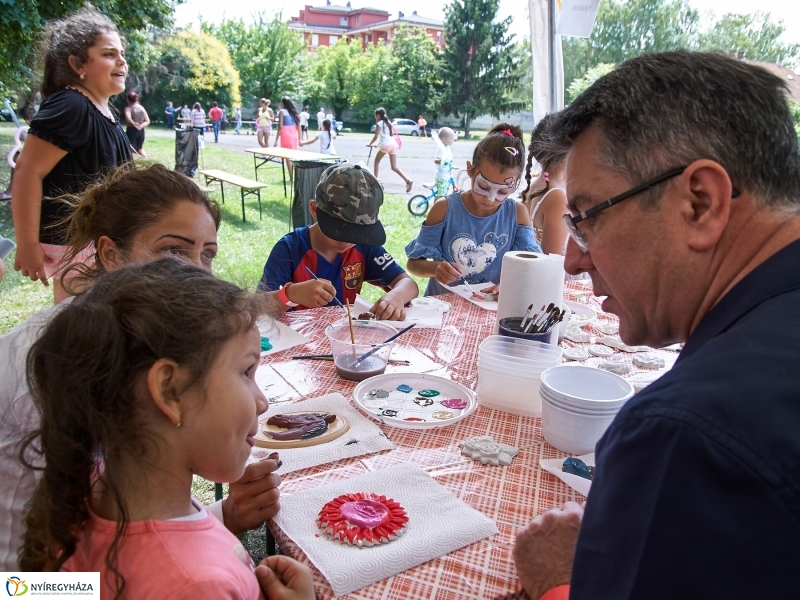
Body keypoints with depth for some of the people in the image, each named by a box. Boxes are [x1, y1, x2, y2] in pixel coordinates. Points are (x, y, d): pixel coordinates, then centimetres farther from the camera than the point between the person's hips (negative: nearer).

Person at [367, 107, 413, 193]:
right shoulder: (387, 123, 25)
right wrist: (378, 144, 36)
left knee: (376, 161, 16)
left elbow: (376, 136, 1)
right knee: (394, 167, 2)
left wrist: (370, 144, 15)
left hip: (386, 145, -6)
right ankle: (408, 181, -14)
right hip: (393, 144, 6)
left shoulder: (379, 124, 4)